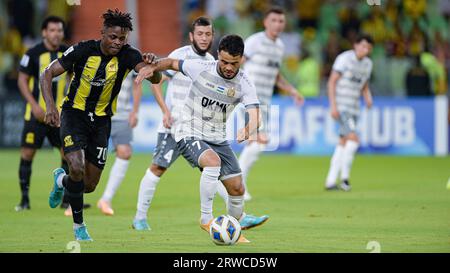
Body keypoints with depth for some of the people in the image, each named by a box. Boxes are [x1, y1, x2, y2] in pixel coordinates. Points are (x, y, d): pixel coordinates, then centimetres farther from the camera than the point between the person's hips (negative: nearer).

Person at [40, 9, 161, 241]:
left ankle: (61, 180, 41)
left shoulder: (128, 55, -12)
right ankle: (78, 225, -5)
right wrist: (50, 106, -26)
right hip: (74, 115, -3)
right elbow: (47, 74, -12)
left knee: (90, 185, 5)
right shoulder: (84, 50, -16)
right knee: (77, 168, -26)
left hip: (101, 121, 3)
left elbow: (154, 79, -26)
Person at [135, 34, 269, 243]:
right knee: (213, 161, -33)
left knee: (237, 188, 1)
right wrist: (152, 67, -14)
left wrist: (248, 129, -44)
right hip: (189, 135, -4)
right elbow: (172, 63, 4)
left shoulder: (244, 84, -9)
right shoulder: (200, 69, -13)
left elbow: (254, 114, -23)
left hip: (218, 138, 4)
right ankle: (206, 218, -23)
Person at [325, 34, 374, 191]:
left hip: (353, 109, 8)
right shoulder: (344, 58, -11)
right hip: (340, 107, -8)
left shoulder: (367, 64, 9)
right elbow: (332, 81, -13)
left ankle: (330, 182, 12)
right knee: (353, 139, -20)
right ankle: (345, 177, -12)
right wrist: (333, 106, -20)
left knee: (343, 144, 7)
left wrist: (368, 99, -4)